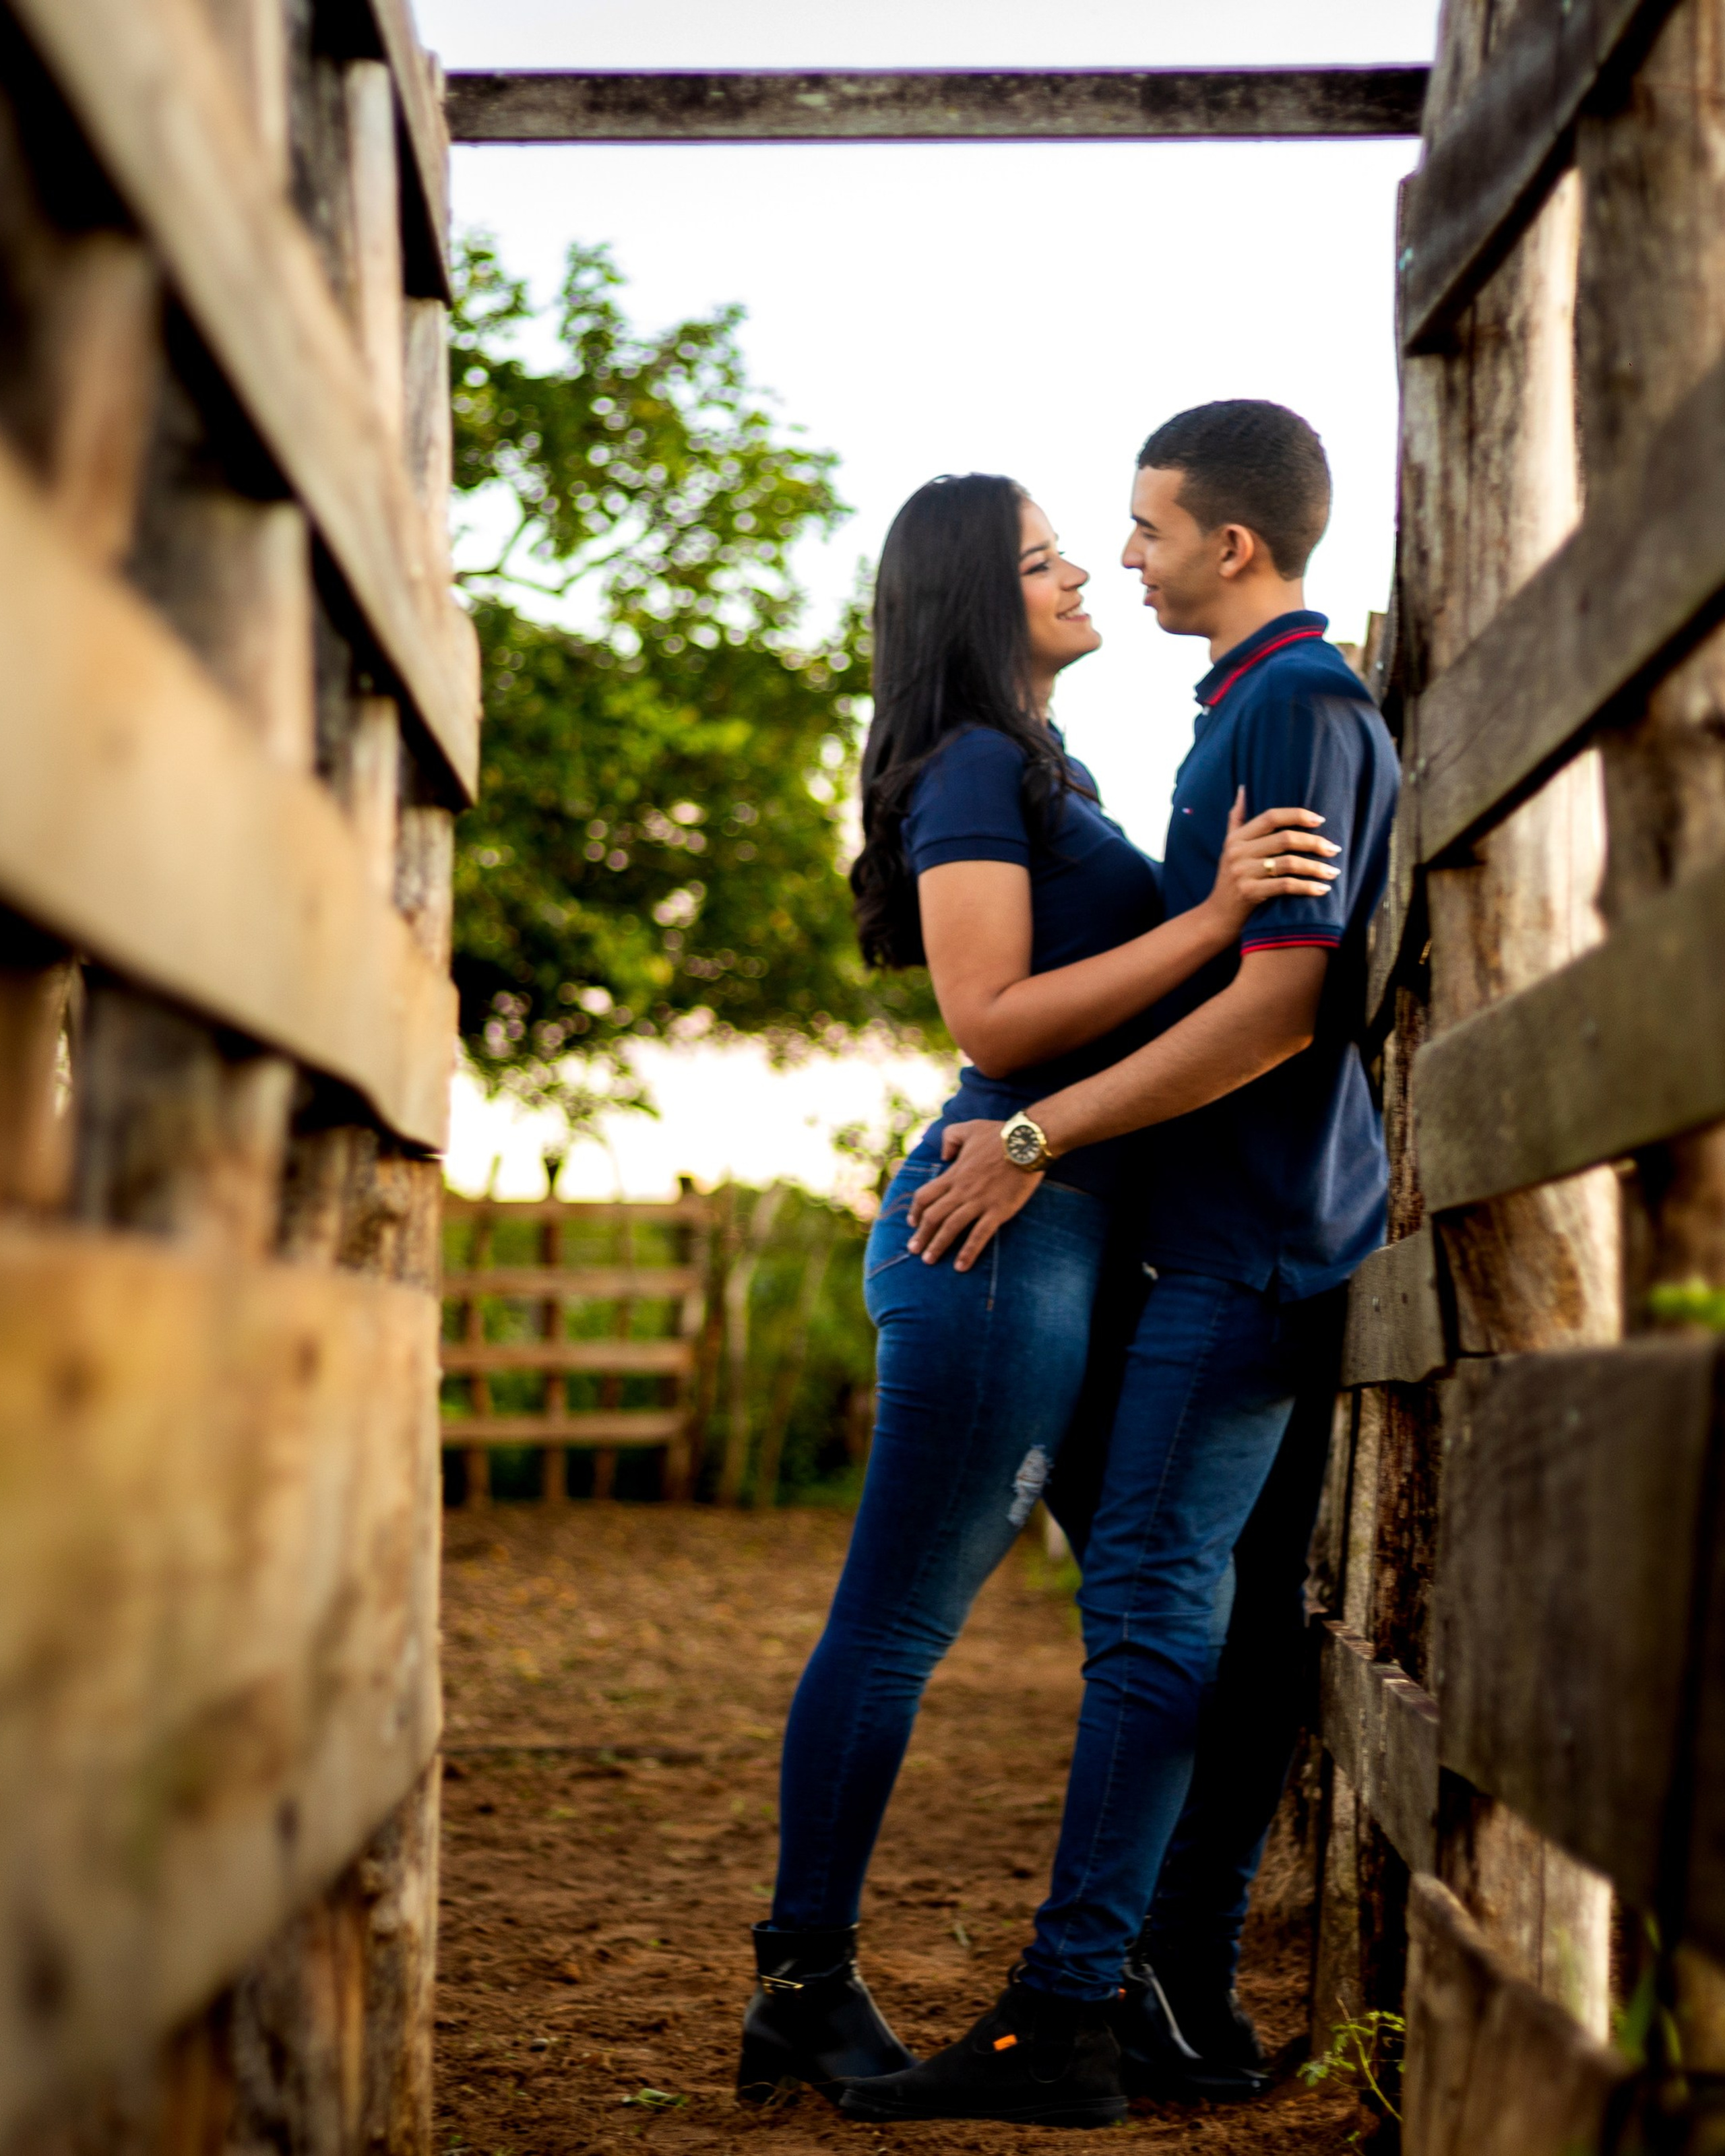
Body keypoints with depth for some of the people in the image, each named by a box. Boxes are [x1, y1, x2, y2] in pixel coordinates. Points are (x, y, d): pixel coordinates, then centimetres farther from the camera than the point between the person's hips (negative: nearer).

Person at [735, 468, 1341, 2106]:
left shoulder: (1038, 772, 21)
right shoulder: (976, 769, -9)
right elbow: (994, 1021, -18)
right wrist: (1218, 914, -21)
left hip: (1054, 1230, 10)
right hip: (1006, 1222, -10)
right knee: (896, 1621, -5)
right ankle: (804, 1994, 2)